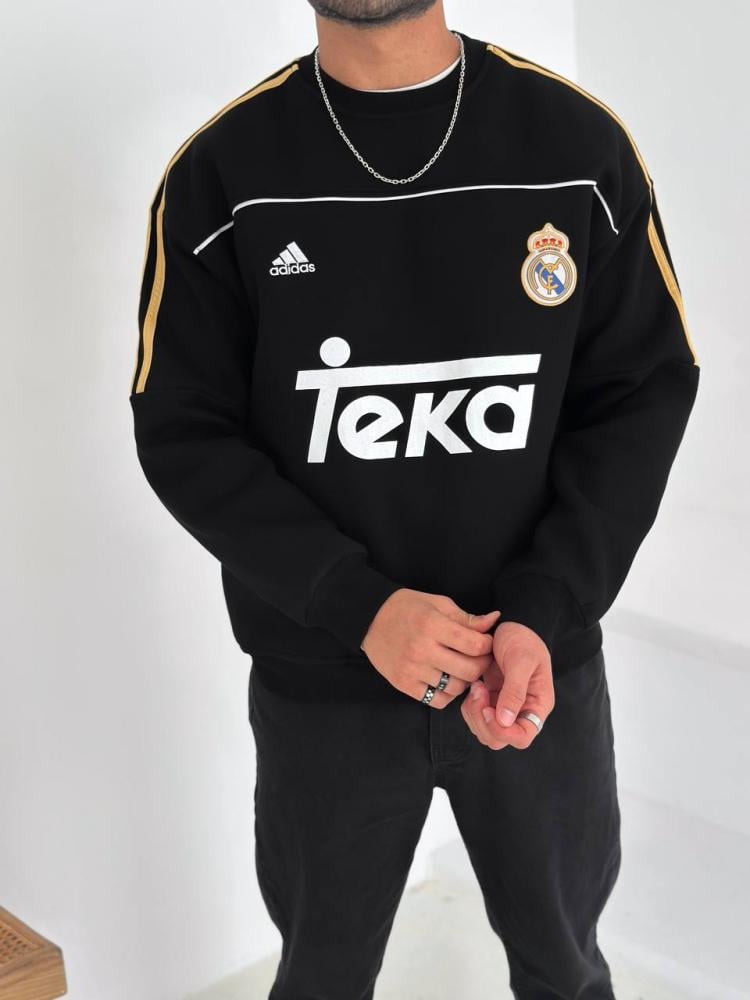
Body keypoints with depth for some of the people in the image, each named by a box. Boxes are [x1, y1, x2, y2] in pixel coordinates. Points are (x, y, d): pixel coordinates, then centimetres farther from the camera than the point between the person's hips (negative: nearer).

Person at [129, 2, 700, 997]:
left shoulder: (580, 141, -7)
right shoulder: (220, 173, -8)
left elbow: (646, 393, -4)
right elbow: (183, 432, -7)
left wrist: (542, 614, -16)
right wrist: (359, 606, -19)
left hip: (544, 667, 1)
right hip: (321, 685, 0)